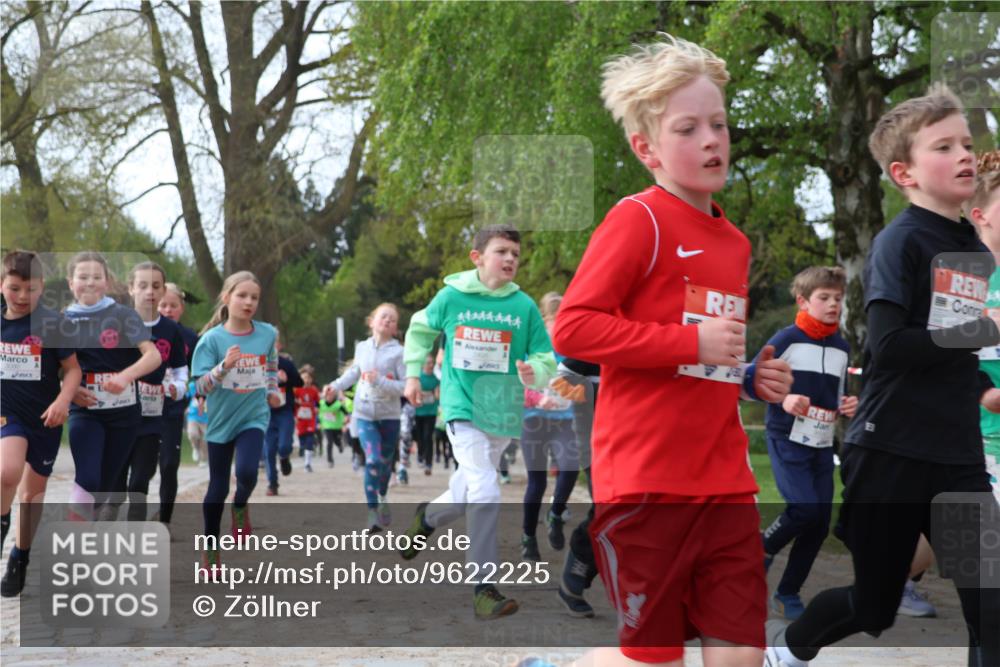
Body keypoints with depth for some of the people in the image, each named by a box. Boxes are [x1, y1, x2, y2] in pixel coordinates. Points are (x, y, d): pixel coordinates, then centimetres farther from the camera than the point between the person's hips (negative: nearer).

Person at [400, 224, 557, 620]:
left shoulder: (524, 306, -3)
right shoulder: (451, 297, -4)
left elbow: (546, 358, -1)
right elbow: (421, 328, 16)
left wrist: (533, 373, -22)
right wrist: (413, 373, 13)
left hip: (503, 414, 3)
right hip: (463, 409, -3)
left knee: (468, 490, 17)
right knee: (485, 492, -19)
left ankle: (427, 517, 50)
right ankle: (484, 589, -12)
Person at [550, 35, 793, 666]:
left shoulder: (735, 241, 16)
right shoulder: (639, 219, -8)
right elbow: (572, 328, -16)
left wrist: (754, 378, 8)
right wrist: (692, 341, -19)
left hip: (726, 483, 7)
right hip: (647, 482, -7)